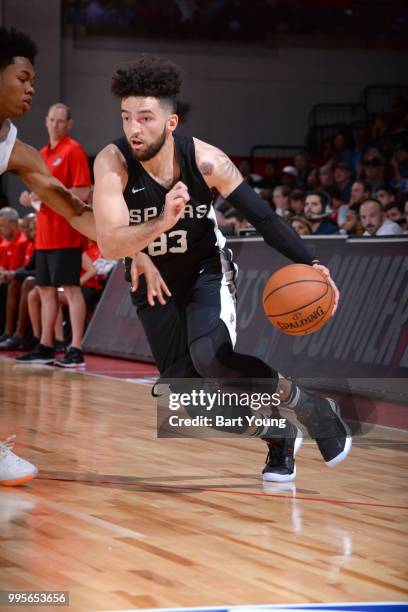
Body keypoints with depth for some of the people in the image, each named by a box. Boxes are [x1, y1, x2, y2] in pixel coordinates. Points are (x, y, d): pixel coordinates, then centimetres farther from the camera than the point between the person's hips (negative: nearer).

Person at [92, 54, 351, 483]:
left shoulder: (205, 161, -23)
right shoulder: (113, 163, -26)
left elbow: (262, 217, -15)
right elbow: (109, 246, -35)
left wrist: (307, 265, -29)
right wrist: (161, 223, -52)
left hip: (206, 270, -2)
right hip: (154, 282, 2)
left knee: (209, 355, -31)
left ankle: (304, 403, -8)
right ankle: (279, 435, 22)